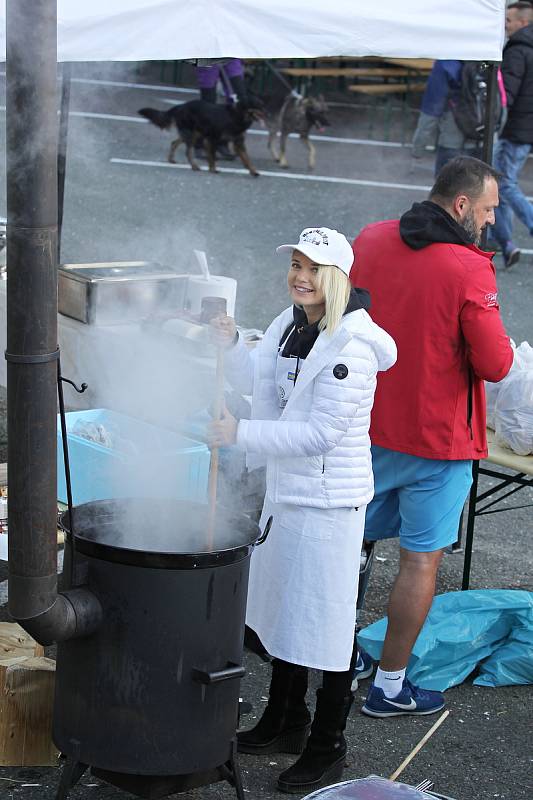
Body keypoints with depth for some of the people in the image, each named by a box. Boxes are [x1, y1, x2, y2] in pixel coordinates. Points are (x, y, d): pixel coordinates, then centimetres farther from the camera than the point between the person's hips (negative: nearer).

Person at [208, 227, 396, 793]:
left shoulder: (350, 347, -22)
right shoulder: (290, 324, 5)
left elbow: (321, 433, -25)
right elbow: (253, 381, 10)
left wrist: (241, 435, -25)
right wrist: (230, 344, -8)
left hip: (329, 498, -9)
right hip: (285, 489, 9)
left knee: (326, 619, 0)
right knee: (283, 608, 20)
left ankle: (327, 748, 15)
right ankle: (286, 723, 38)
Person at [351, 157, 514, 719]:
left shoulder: (370, 240, -1)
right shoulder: (469, 269, -19)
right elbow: (495, 364, -18)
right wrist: (498, 341, 3)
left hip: (367, 427, 6)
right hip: (436, 437, -6)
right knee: (421, 560, 5)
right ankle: (389, 686, 12)